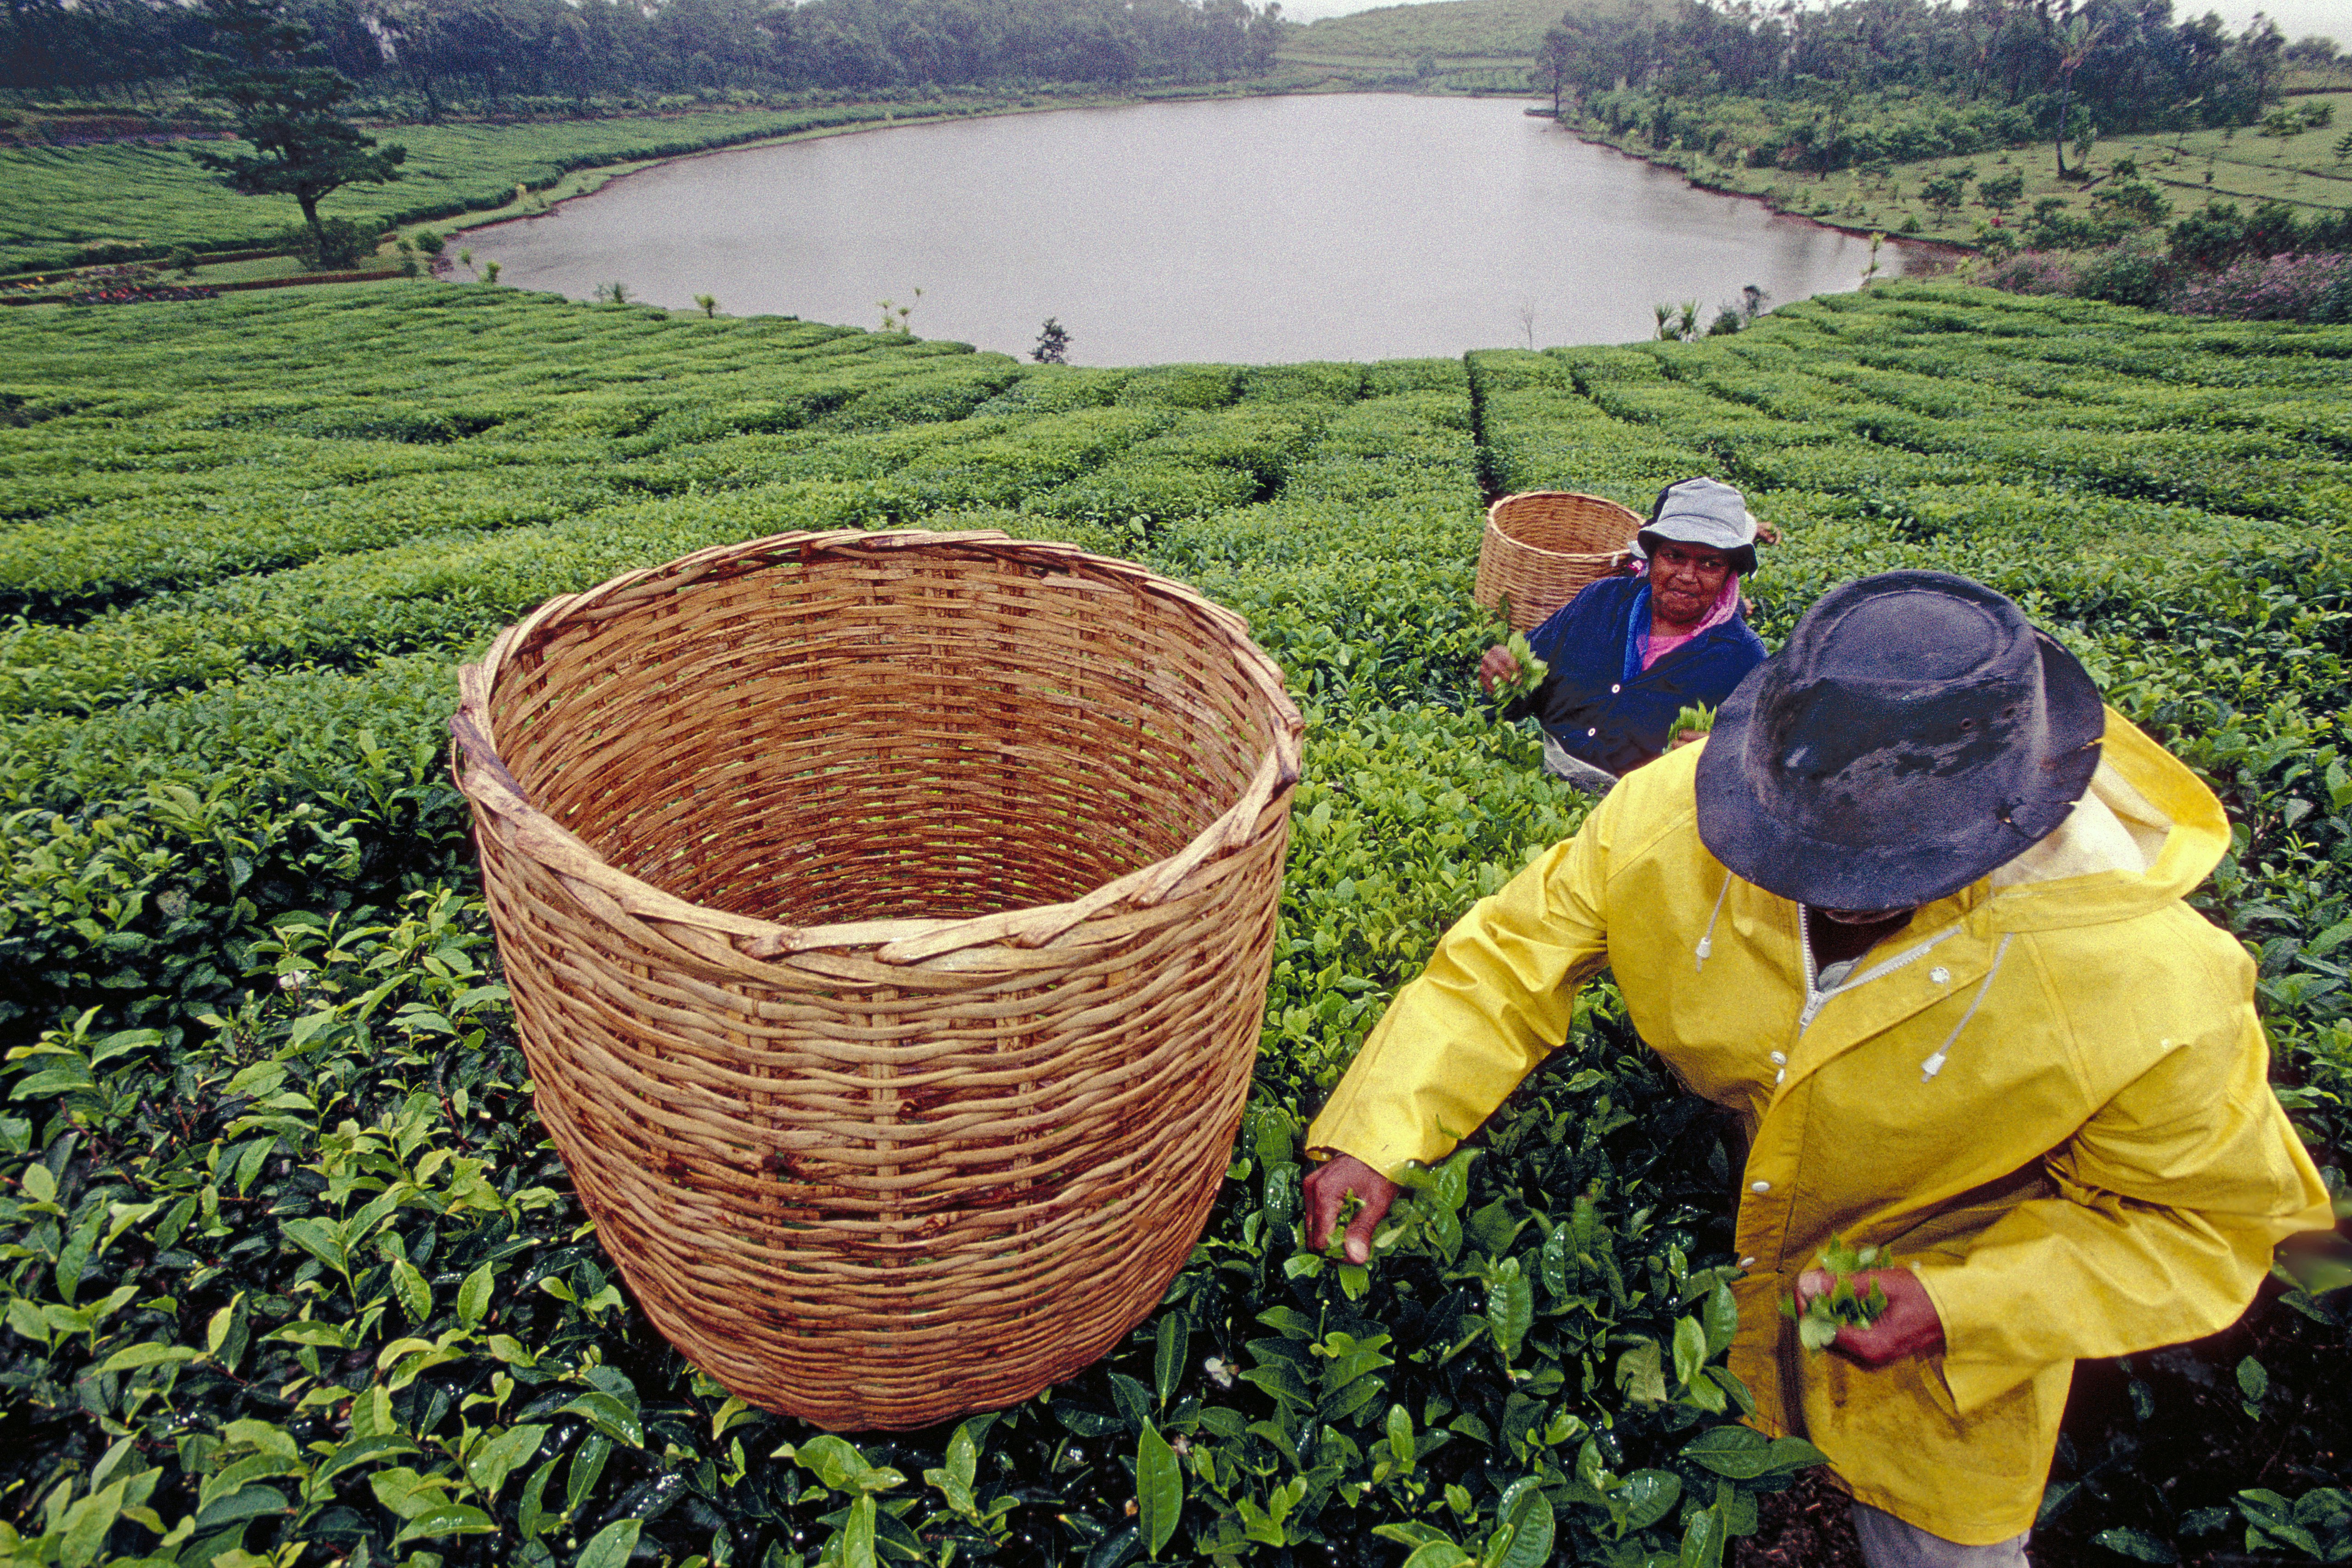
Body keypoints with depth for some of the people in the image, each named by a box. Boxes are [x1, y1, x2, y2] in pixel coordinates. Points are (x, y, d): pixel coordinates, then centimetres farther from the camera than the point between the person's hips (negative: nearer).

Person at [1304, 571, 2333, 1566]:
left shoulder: (2150, 991, -36)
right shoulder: (1669, 816, -32)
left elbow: (2208, 1217, -17)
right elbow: (1508, 959, -21)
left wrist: (1965, 1308, -30)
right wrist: (1377, 1135, -34)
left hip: (1938, 1333, -2)